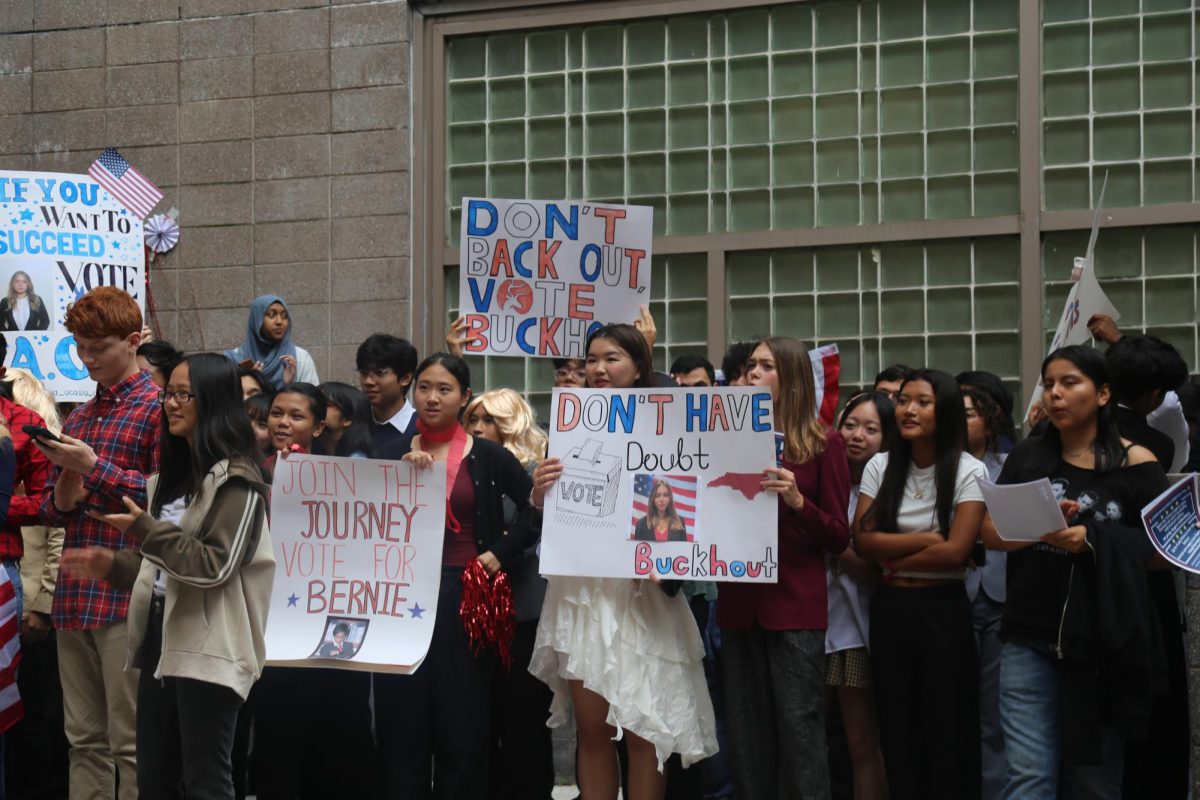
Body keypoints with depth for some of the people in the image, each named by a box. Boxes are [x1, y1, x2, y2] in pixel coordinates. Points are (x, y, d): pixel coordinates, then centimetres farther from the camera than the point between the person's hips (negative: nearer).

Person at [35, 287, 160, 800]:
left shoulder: (158, 409, -3)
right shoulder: (77, 419, 18)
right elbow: (50, 509, 22)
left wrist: (94, 467, -14)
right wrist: (61, 501, 0)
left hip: (126, 595, -7)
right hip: (75, 597, 7)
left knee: (131, 742, -4)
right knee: (84, 740, 11)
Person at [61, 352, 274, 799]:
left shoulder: (236, 479, -10)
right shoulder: (174, 472, 18)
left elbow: (215, 566, -17)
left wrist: (143, 529, -19)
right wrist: (114, 566, 8)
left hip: (208, 645, -9)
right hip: (162, 636, 9)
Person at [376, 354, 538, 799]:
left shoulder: (487, 456, 1)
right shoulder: (395, 453, 7)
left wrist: (502, 552, -8)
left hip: (462, 598, -2)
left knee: (462, 727, 4)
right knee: (402, 726, 6)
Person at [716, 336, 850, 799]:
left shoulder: (823, 443, 0)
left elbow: (839, 538, -2)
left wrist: (796, 500, -18)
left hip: (796, 607, -4)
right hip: (739, 604, 4)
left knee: (799, 732, -6)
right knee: (747, 737, 6)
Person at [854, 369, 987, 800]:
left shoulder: (968, 472, -7)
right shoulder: (880, 467, 4)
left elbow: (955, 552, -16)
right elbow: (863, 542, -5)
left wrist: (893, 558, -8)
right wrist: (927, 539, -12)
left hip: (942, 611, -4)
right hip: (888, 610, 4)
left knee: (947, 734, 3)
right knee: (897, 732, 10)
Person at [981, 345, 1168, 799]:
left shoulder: (1135, 464, -2)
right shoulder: (1026, 458, 8)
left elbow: (1163, 548, -3)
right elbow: (991, 534, 3)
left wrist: (1094, 540, -18)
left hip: (1105, 641, -1)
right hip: (1030, 638, 2)